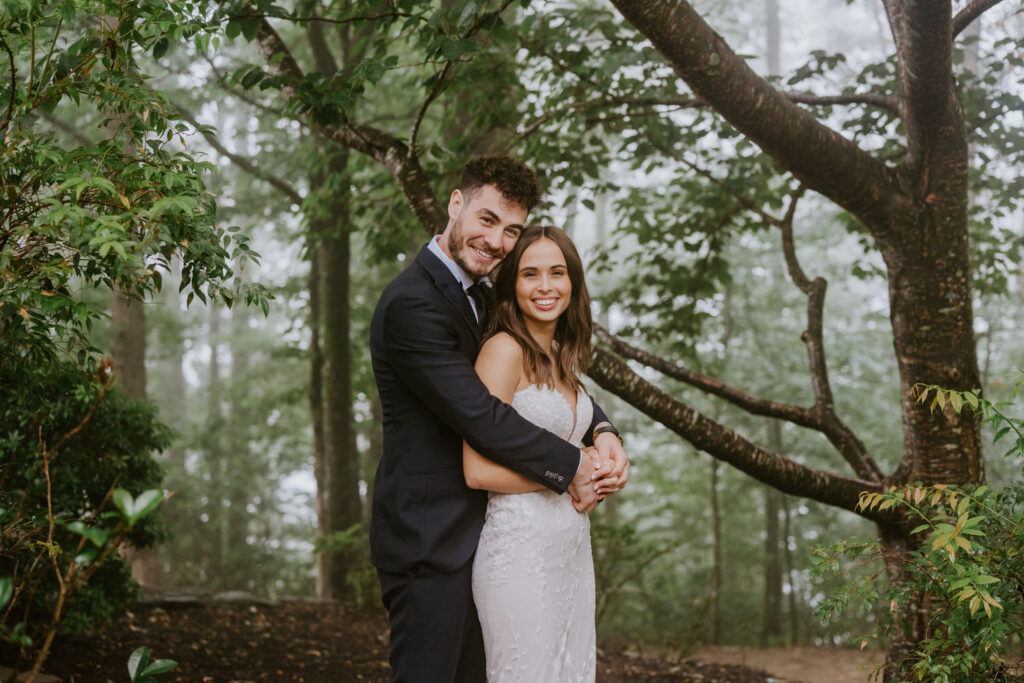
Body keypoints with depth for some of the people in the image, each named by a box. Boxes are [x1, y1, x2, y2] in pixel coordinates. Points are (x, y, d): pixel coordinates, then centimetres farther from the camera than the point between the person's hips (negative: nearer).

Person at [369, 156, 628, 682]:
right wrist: (571, 470, -13)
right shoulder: (412, 303, -18)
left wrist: (602, 431, -4)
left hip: (470, 536, 10)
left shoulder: (476, 299, 13)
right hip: (428, 540, -10)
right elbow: (480, 416, -22)